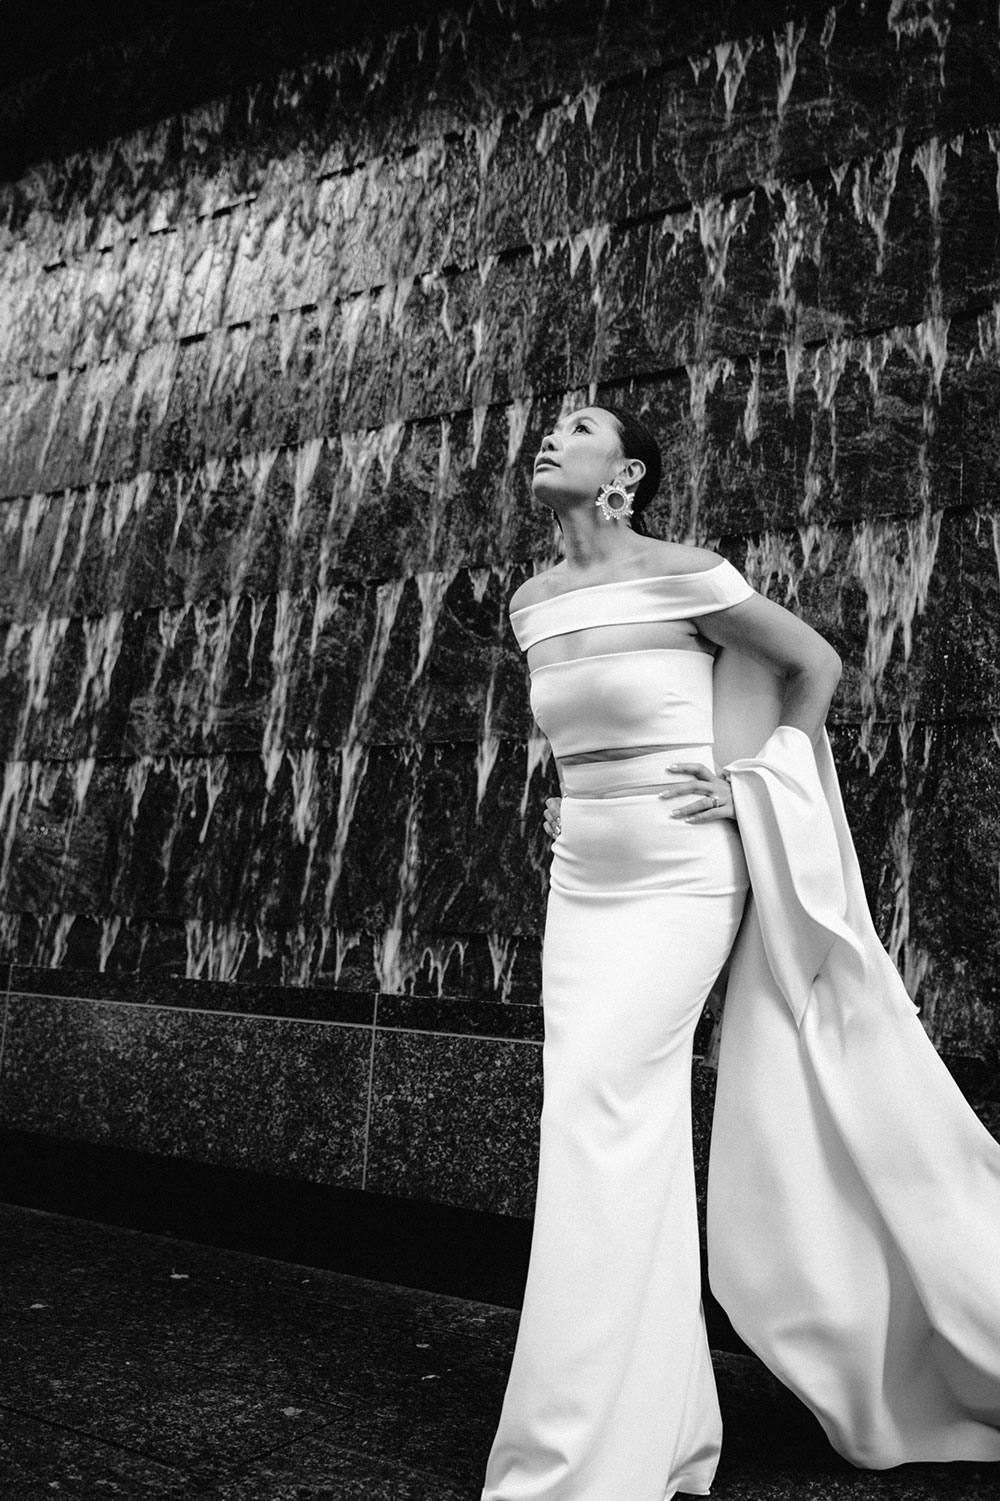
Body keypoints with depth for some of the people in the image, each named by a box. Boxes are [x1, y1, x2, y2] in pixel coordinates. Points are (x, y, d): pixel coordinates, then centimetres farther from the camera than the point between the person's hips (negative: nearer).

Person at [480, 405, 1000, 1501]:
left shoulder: (679, 573, -10)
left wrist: (749, 783, -7)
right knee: (625, 1144, 6)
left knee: (598, 1105, -15)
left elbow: (816, 663, 0)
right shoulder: (531, 601, 9)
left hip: (682, 879, -6)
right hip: (581, 882, 7)